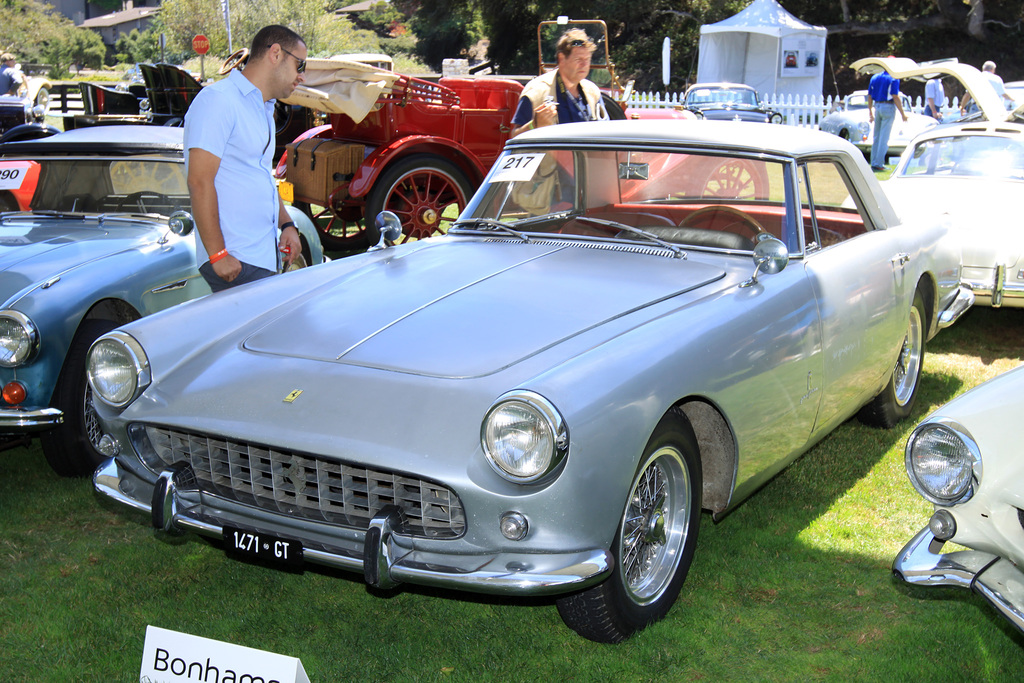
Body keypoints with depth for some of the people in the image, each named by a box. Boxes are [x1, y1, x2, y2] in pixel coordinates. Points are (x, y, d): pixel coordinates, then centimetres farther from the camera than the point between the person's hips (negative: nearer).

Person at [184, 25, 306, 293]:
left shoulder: (264, 110, 21)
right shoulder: (218, 100, -9)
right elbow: (199, 182, -16)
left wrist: (286, 225, 15)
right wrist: (218, 255, -19)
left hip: (264, 258, 9)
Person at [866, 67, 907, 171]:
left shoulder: (875, 77, 10)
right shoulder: (894, 78, -9)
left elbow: (869, 96, 11)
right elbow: (895, 97, -14)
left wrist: (870, 112, 18)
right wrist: (903, 113, -10)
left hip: (877, 107, 6)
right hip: (888, 107, -6)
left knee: (876, 137, 12)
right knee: (884, 137, -3)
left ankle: (874, 163, 13)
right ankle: (879, 164, -4)